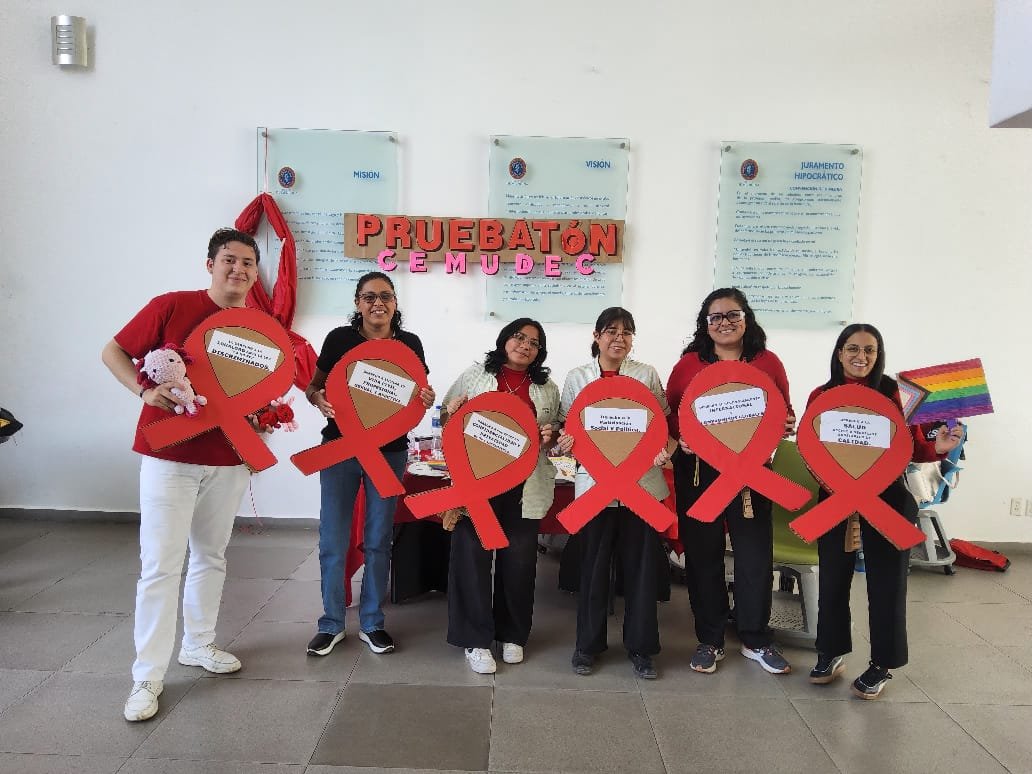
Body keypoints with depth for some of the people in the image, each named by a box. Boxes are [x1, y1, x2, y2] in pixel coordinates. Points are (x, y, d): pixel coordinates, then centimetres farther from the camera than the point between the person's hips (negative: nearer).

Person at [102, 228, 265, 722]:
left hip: (227, 459, 4)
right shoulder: (171, 306, -8)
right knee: (161, 564, -2)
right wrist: (145, 390, -18)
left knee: (211, 556, 16)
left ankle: (198, 644, 34)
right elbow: (113, 352, -2)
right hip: (169, 454, -4)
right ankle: (148, 677, 9)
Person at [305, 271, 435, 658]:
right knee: (333, 539, 3)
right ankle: (331, 623, 20)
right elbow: (314, 385, 5)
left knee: (378, 540, 8)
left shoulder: (410, 344, 2)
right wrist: (319, 400, -18)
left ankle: (372, 623, 23)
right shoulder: (340, 338, -3)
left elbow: (418, 395, 10)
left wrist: (427, 400, -13)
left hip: (389, 451, 1)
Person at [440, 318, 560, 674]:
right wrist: (452, 411, -10)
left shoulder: (548, 389, 11)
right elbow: (446, 419, 12)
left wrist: (549, 436, -6)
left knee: (519, 559, 8)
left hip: (525, 487, 2)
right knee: (472, 556, 1)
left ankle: (512, 635, 26)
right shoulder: (474, 375, 6)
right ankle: (475, 639, 15)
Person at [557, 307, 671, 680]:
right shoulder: (577, 377, 5)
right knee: (594, 564, 7)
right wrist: (565, 442, -14)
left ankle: (640, 646, 22)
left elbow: (665, 422, 7)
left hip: (642, 481, 1)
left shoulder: (647, 374, 6)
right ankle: (588, 643, 24)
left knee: (642, 564, 5)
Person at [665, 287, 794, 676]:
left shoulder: (768, 362, 4)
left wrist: (786, 424, -13)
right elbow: (669, 413, 4)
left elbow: (785, 412, 9)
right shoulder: (688, 363, 2)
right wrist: (681, 437, -15)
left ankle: (756, 640, 24)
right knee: (703, 553, 8)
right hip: (697, 470, 0)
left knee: (755, 552, 5)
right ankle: (709, 640, 23)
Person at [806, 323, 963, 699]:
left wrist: (938, 447, -25)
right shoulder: (821, 395, 0)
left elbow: (913, 448, -5)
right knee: (832, 578, 12)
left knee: (886, 582, 7)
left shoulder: (895, 393, -6)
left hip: (887, 500, -2)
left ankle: (881, 666, 25)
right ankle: (830, 655, 31)